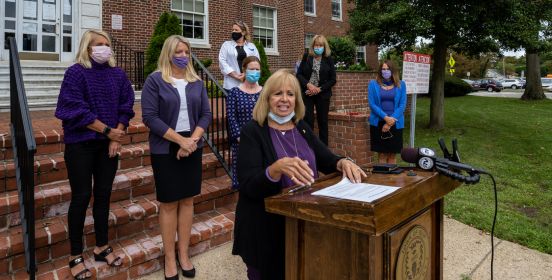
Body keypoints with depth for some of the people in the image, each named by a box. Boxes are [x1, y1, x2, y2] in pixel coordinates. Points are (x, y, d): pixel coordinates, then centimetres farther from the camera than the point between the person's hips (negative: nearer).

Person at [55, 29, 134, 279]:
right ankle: (76, 256, 13)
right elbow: (76, 111, -14)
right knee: (81, 197, 0)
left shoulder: (118, 74, 7)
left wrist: (116, 138, -5)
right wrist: (108, 131, -14)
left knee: (103, 194, 11)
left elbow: (125, 108, 5)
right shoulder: (75, 73, -7)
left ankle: (102, 247, 25)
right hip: (81, 144, -4)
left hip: (108, 144, 4)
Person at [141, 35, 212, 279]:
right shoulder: (155, 80, -5)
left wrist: (193, 139, -12)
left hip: (192, 148, 4)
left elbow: (206, 114, 5)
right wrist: (180, 139, -17)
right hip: (165, 149, -4)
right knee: (168, 203, 3)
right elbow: (149, 116, -12)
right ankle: (170, 258, 16)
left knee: (187, 199, 9)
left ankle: (184, 254, 22)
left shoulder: (196, 82, 8)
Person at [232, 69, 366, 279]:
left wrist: (343, 163, -17)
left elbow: (327, 161, 7)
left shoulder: (302, 128, 5)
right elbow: (249, 186, -21)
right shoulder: (253, 131, -12)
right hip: (266, 229, -5)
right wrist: (278, 167, -40)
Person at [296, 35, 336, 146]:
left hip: (323, 94, 0)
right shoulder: (306, 57, 4)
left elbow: (333, 79, 1)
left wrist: (319, 89, -11)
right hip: (307, 94, 0)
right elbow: (299, 74, 2)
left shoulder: (329, 60, 3)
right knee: (308, 120, -5)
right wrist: (308, 84, -15)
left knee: (323, 121, 5)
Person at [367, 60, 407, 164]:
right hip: (378, 123, -1)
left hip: (395, 124, 1)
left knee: (393, 154, 6)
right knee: (382, 154, 2)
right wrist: (385, 118, -16)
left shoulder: (401, 85, 5)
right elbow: (372, 104, -4)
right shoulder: (373, 84, 2)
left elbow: (402, 105, 0)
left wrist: (390, 122, -10)